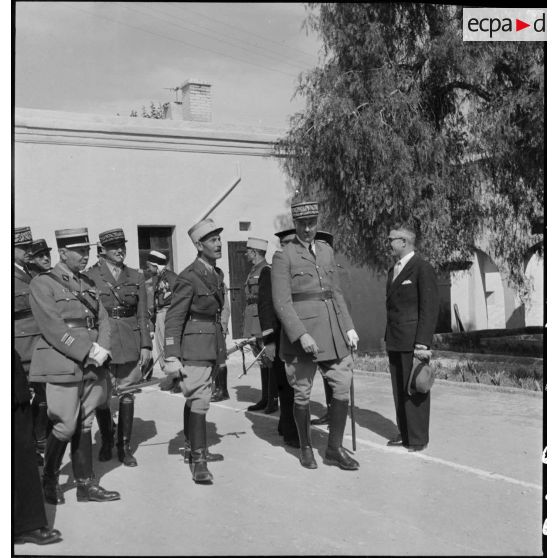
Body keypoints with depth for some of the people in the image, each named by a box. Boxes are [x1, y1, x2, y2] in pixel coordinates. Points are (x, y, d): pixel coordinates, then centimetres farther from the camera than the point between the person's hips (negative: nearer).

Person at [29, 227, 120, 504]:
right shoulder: (42, 283, -5)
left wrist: (102, 350, -5)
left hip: (92, 366, 6)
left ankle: (86, 485, 16)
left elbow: (102, 320, 13)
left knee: (84, 425, 10)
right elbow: (53, 328, -14)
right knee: (65, 426, -3)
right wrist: (88, 351, -17)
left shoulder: (87, 284, 15)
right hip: (63, 366, -6)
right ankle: (49, 480, 18)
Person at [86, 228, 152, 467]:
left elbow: (142, 315, 9)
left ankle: (124, 446, 16)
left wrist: (146, 345, 4)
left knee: (127, 395, 6)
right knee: (102, 397, 3)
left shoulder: (136, 277, 9)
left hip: (130, 344, 2)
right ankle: (106, 441, 26)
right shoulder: (90, 276, -1)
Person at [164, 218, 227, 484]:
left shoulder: (217, 274, 11)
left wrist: (221, 346, 23)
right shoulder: (189, 278, -15)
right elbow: (173, 318, -16)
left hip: (212, 345, 8)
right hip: (194, 346, -8)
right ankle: (198, 461, -6)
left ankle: (192, 448, 30)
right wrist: (171, 357, -21)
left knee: (194, 398, 19)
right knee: (198, 400, -10)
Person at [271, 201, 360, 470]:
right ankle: (306, 448, 24)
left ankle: (335, 449, 15)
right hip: (300, 331, -5)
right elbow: (282, 302, -11)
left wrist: (349, 327, 10)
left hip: (333, 330, 5)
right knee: (302, 395, 5)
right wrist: (301, 335, -19)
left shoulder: (326, 250, 15)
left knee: (343, 387, 1)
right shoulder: (283, 256, -4)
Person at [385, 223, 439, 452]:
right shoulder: (393, 270, 17)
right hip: (394, 341, 8)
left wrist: (422, 343, -18)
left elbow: (430, 309, -13)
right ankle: (404, 433, 21)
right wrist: (389, 339, 14)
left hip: (413, 341, -8)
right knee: (399, 390, 11)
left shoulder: (423, 268, -9)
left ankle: (418, 439, 8)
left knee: (415, 390, -1)